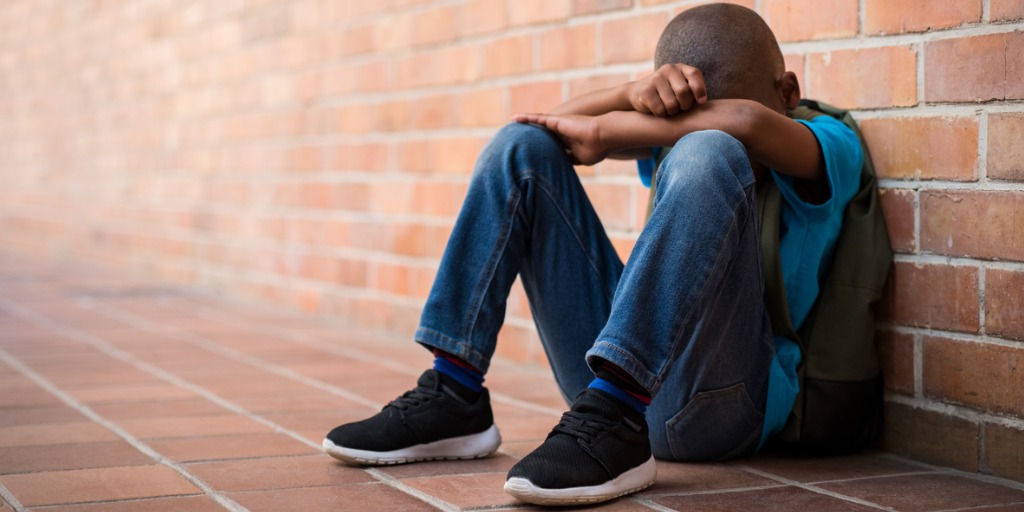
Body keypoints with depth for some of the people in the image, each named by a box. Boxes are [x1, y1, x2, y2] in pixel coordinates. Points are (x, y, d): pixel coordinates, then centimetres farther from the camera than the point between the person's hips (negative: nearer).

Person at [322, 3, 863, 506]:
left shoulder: (827, 146, -2)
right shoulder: (673, 134, 15)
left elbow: (748, 123, -25)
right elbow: (556, 123, 2)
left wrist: (604, 130, -15)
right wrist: (635, 93, -19)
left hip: (725, 398, -6)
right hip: (620, 374, 6)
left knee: (707, 155, -28)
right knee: (522, 146, 1)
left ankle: (612, 421, -38)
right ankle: (451, 398, -7)